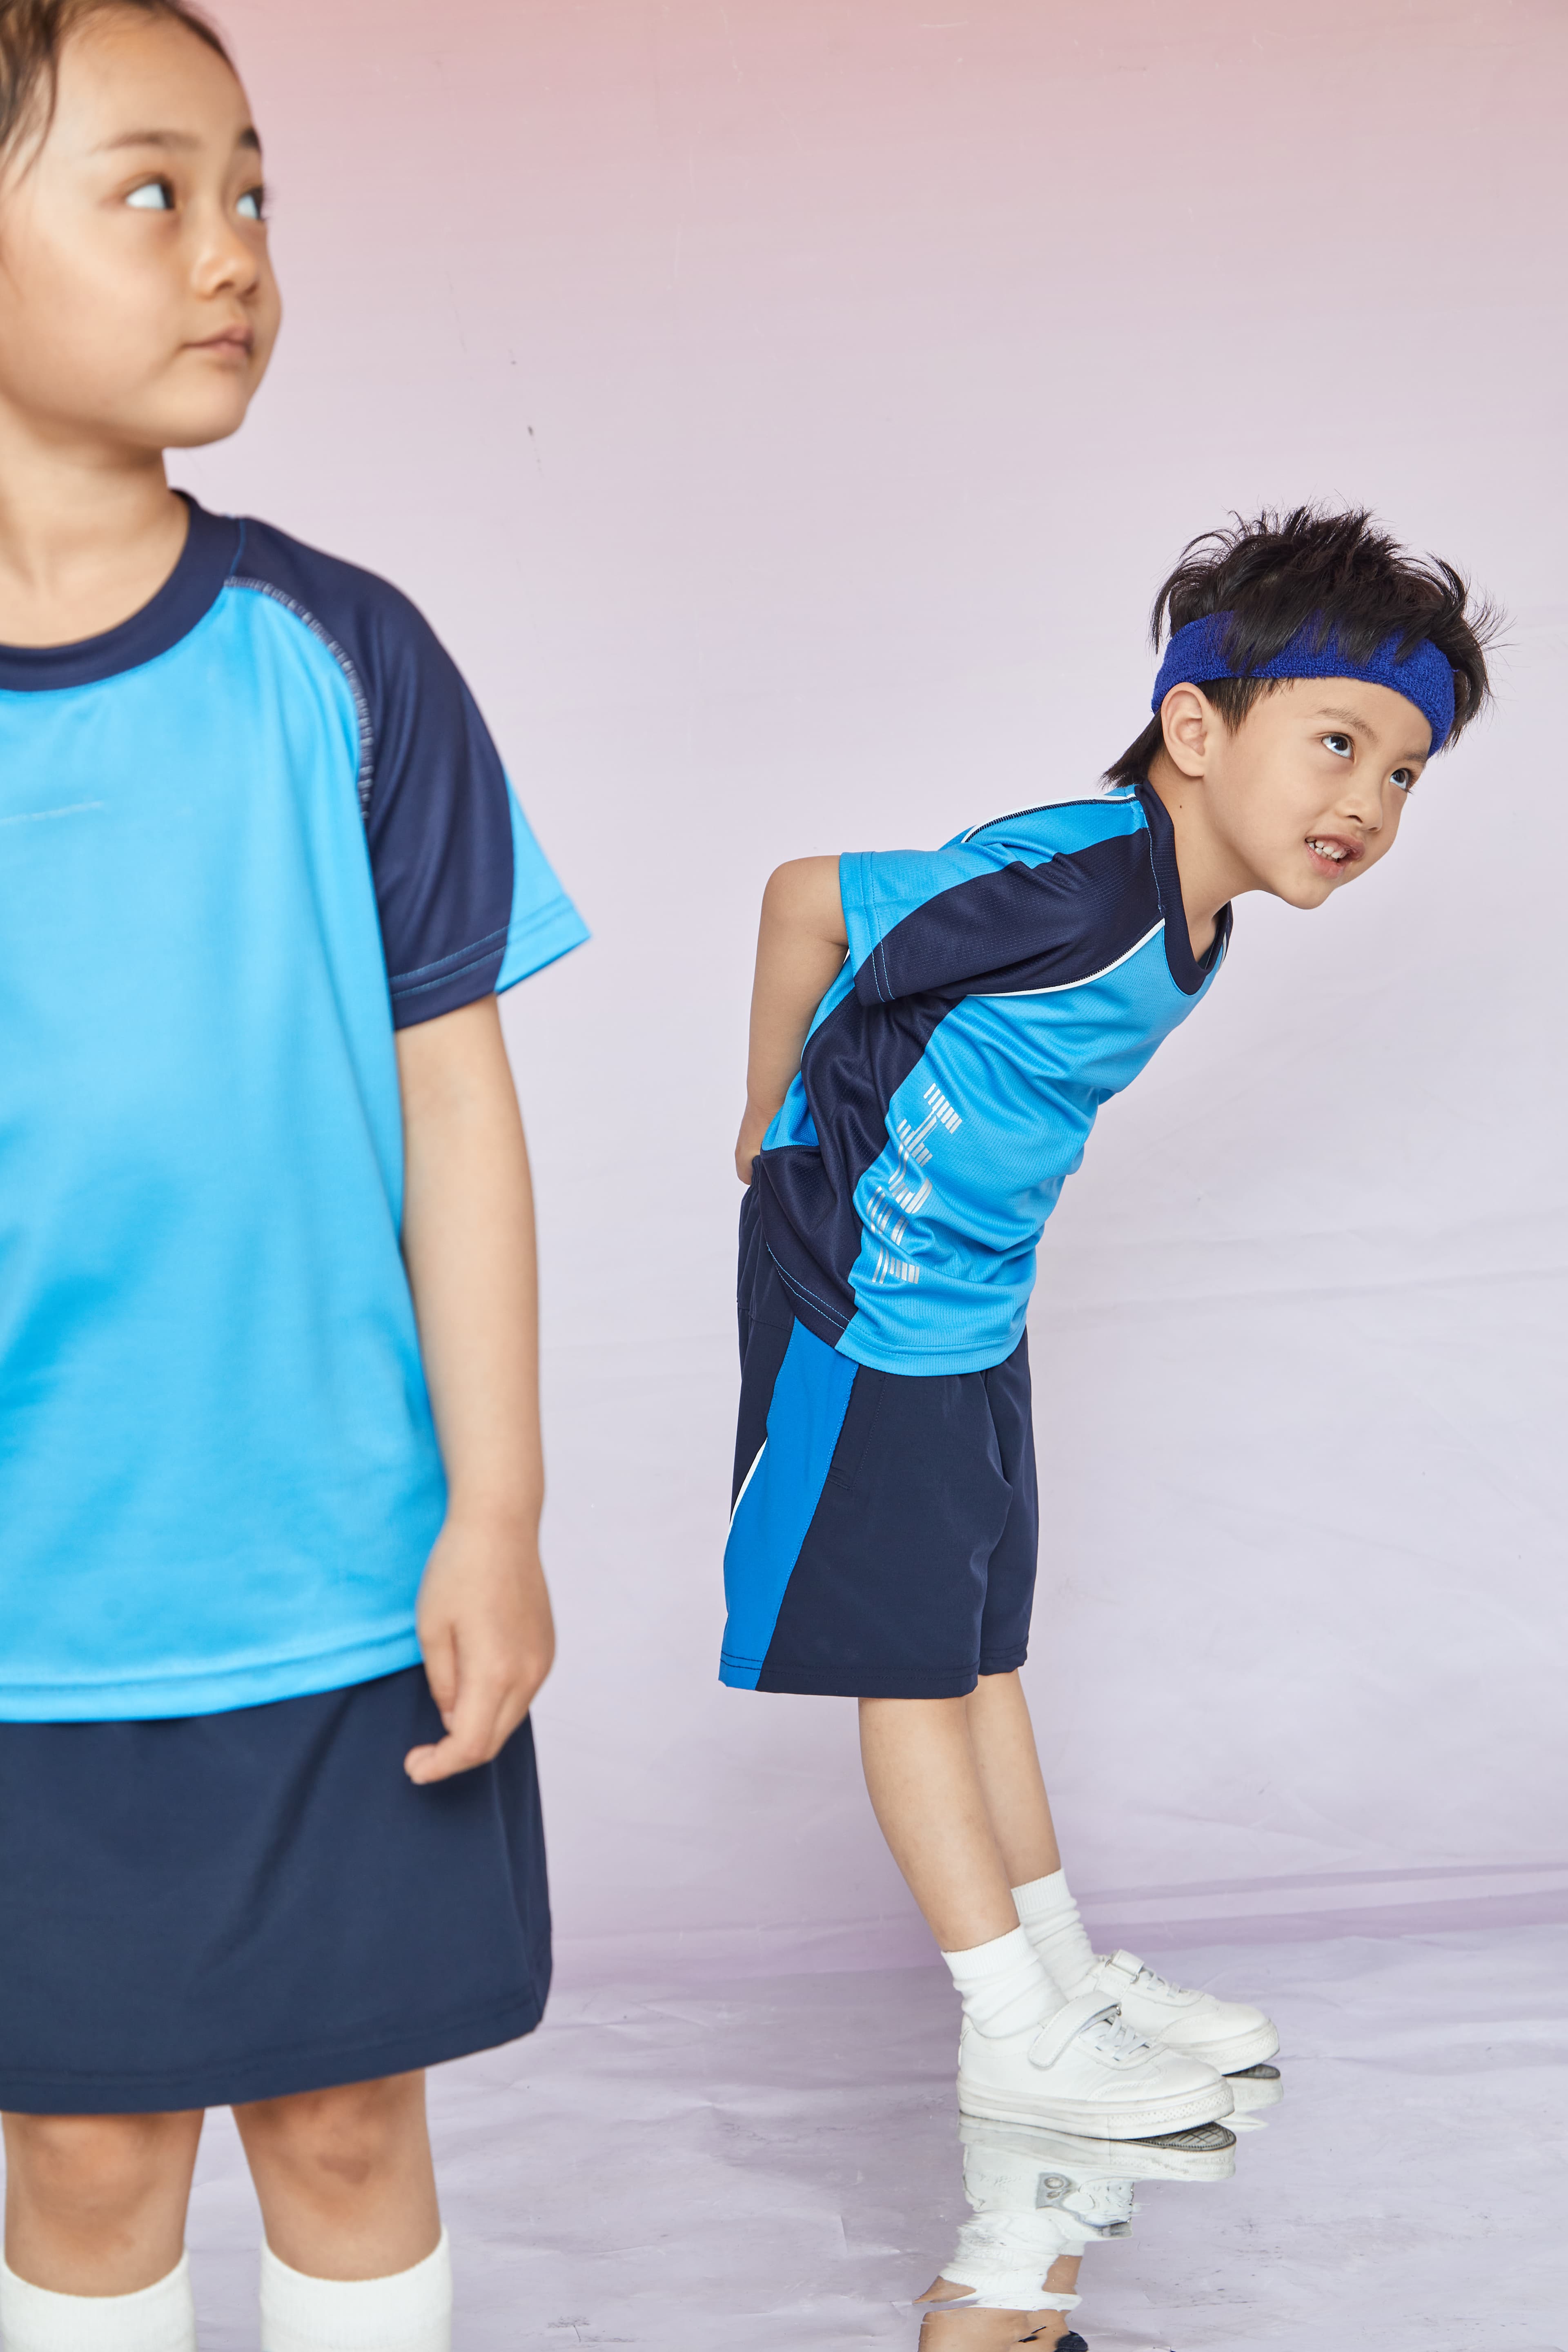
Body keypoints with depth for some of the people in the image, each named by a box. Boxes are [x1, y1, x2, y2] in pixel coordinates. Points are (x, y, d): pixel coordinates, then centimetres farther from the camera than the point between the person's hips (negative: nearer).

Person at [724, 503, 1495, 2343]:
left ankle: (1067, 1969, 28)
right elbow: (811, 898, -23)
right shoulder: (1083, 884, -28)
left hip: (970, 1305, 9)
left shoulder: (1187, 899, 1)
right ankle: (1013, 2033, 8)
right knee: (913, 1662, 1)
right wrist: (773, 1134, -10)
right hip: (863, 1299, -9)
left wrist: (835, 1142, 16)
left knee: (981, 1648, 18)